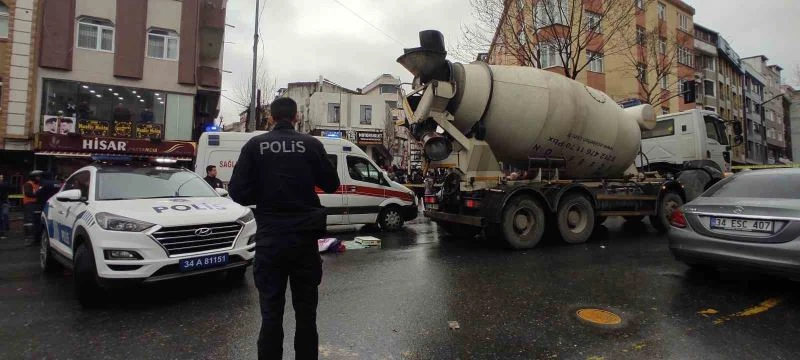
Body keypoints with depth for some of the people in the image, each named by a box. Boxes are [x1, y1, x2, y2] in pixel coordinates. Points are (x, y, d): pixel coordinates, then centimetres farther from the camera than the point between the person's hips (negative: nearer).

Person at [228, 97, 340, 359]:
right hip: (304, 236, 0)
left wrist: (264, 196, 12)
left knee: (271, 311, 11)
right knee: (306, 310, 15)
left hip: (270, 238, 0)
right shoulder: (311, 144, -2)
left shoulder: (255, 145, -2)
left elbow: (238, 192, -7)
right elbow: (331, 185, 3)